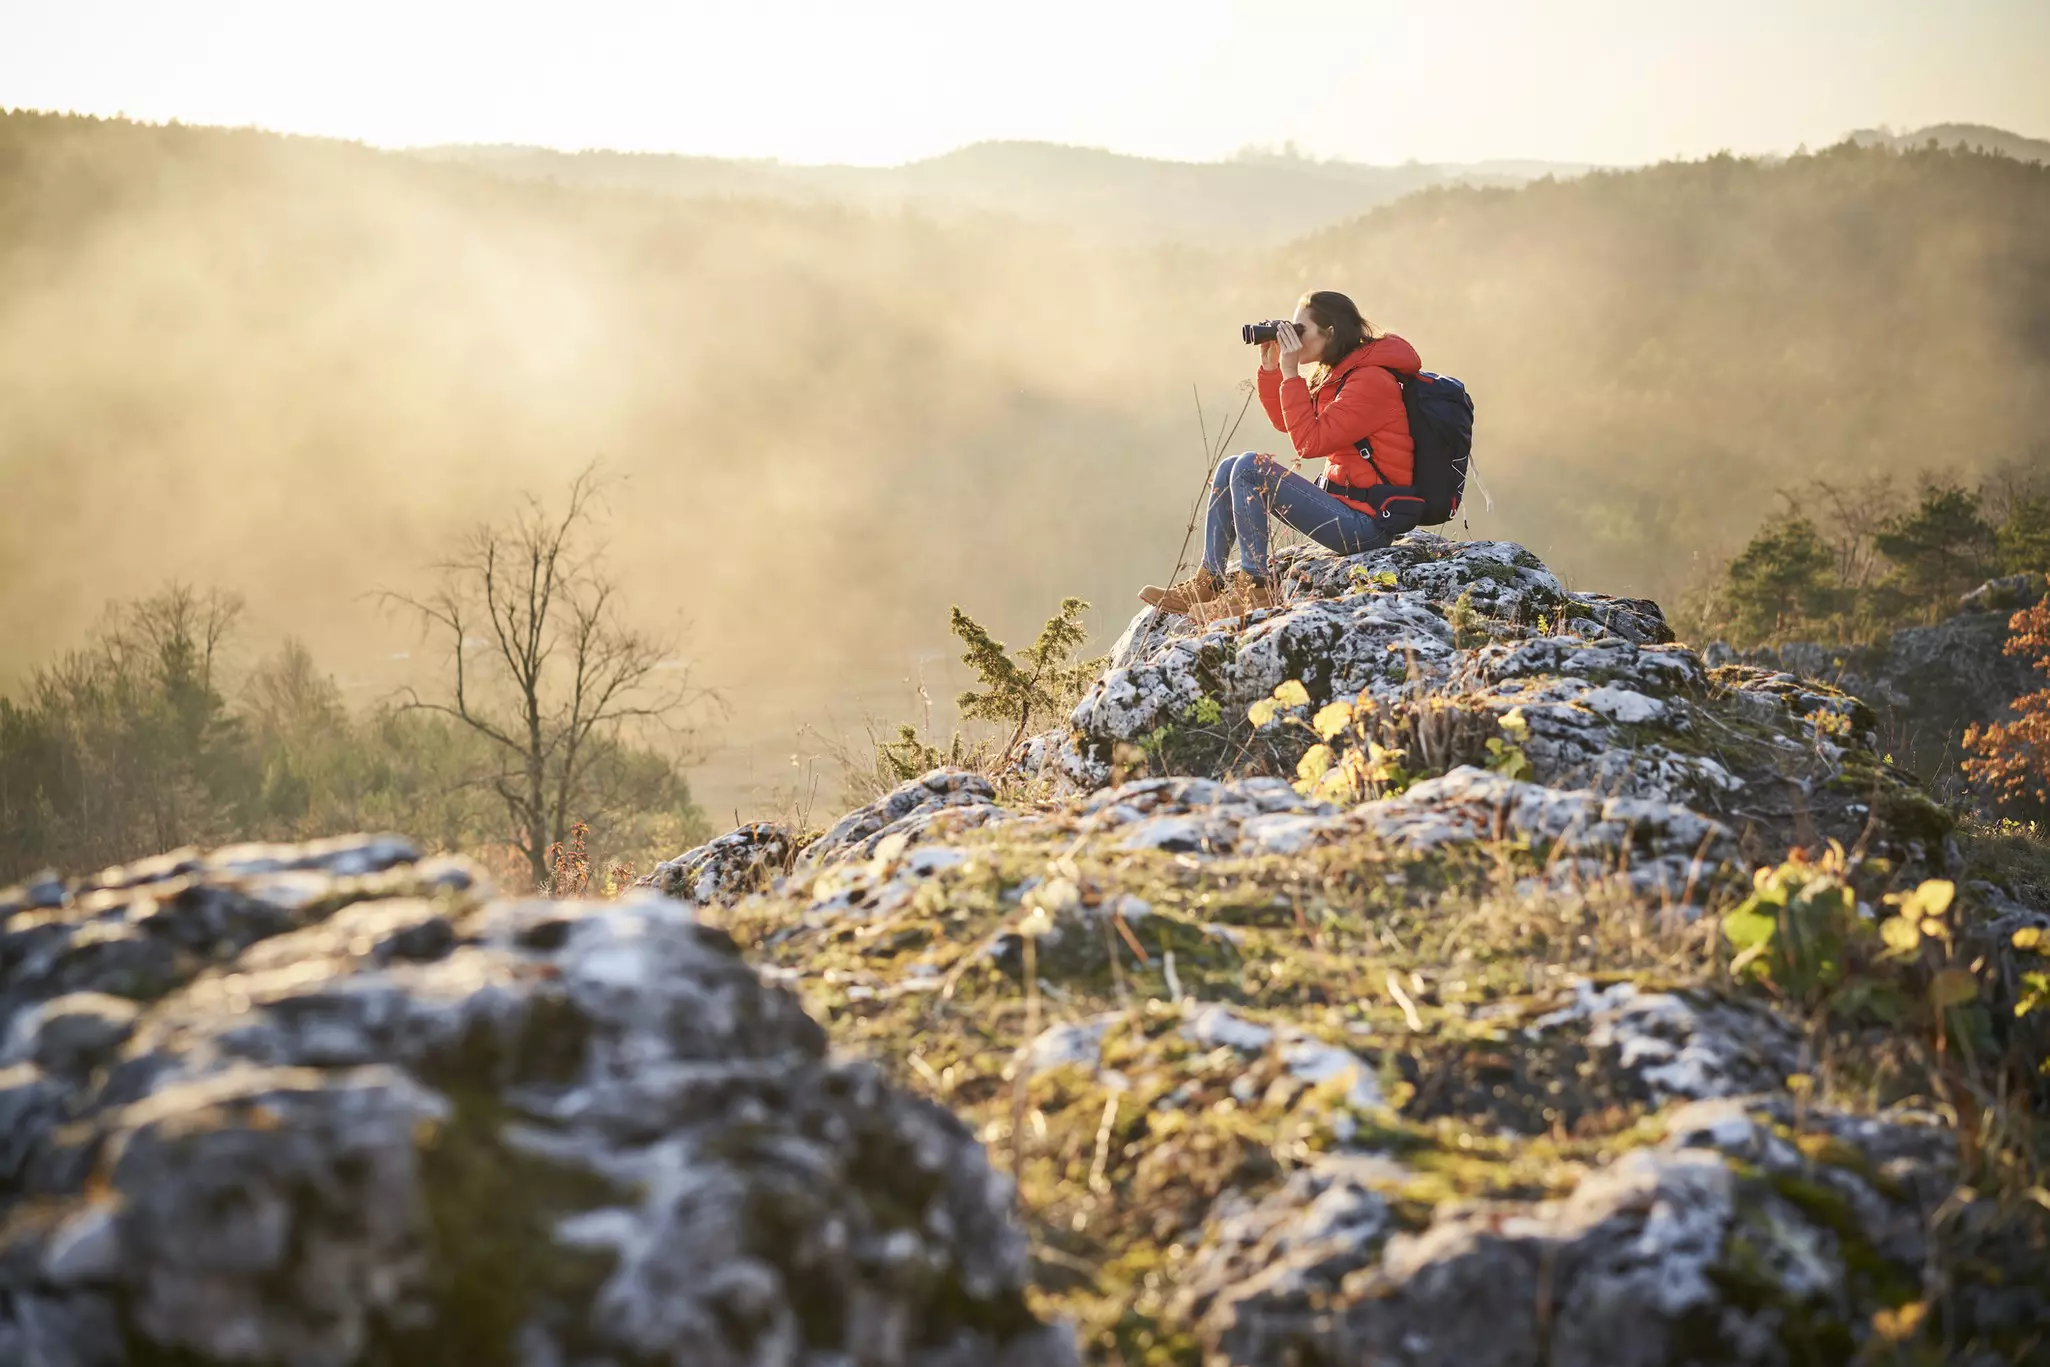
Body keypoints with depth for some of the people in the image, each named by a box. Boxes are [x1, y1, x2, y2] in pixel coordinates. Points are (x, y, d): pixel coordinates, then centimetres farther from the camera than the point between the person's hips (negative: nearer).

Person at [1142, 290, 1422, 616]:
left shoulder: (1370, 381, -18)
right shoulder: (1342, 373, 12)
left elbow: (1308, 442, -24)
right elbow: (1284, 421, 20)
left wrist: (1291, 373, -19)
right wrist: (1270, 366, 7)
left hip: (1369, 522, -10)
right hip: (1344, 498, 10)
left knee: (1251, 467, -20)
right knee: (1230, 467, 9)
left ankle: (1255, 587, -17)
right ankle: (1207, 582, 5)